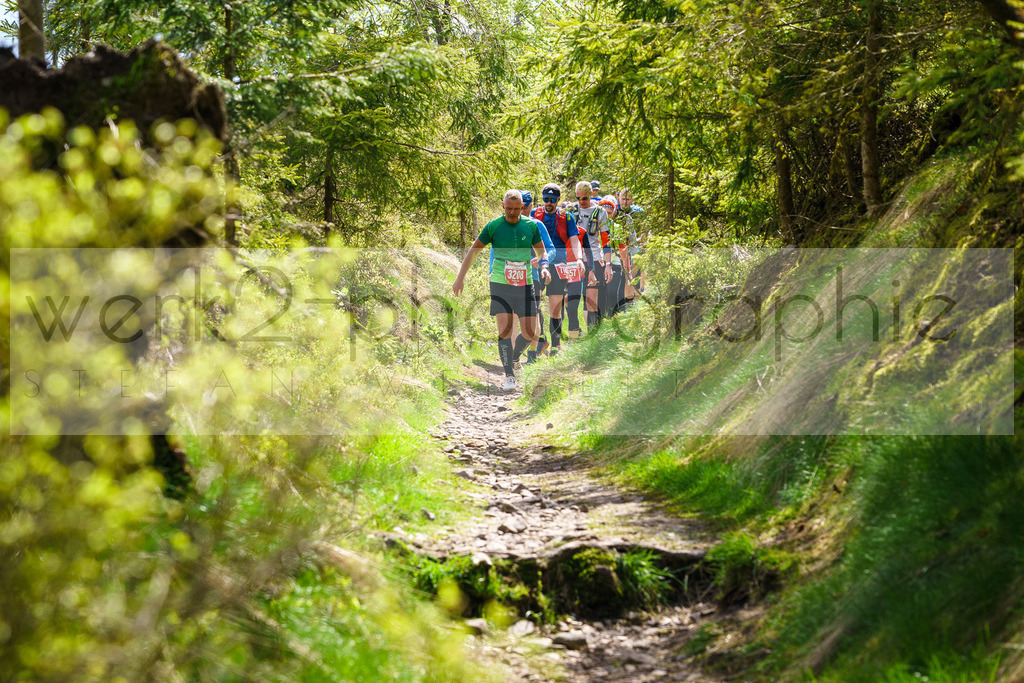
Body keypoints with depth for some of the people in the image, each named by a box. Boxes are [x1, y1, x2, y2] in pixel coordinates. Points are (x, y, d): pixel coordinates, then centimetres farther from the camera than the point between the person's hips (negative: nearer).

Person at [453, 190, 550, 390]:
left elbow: (541, 251, 16)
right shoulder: (493, 227, -2)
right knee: (505, 330, -12)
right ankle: (509, 376, -3)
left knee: (530, 333, -2)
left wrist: (544, 267, -5)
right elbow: (473, 251, 6)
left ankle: (515, 356, 29)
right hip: (500, 285, -2)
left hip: (525, 285, 2)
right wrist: (460, 278, 4)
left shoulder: (531, 226, 4)